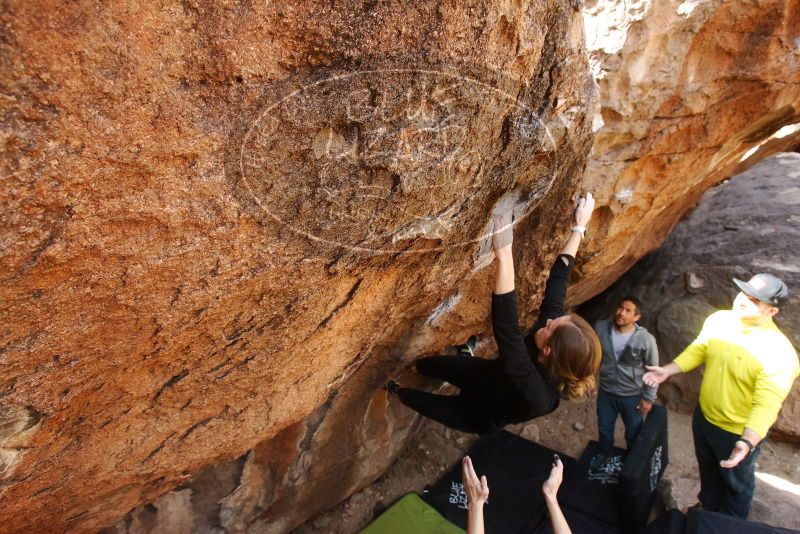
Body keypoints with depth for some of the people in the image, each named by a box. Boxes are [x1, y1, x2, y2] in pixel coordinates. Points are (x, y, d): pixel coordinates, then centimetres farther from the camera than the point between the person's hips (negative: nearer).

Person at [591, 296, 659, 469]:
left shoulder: (645, 339, -24)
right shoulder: (601, 328, -16)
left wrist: (648, 398, -7)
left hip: (632, 395, -2)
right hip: (606, 391, 2)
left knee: (634, 434, 21)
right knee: (604, 429, 24)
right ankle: (603, 455, 53)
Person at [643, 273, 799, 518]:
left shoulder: (779, 352, -29)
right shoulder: (718, 320, -11)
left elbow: (767, 404, -31)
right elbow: (697, 351, 2)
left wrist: (748, 442, -41)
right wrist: (667, 371, -6)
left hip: (739, 433, -5)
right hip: (703, 417, 5)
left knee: (736, 482, 22)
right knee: (707, 469, 30)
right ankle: (708, 508, 57)